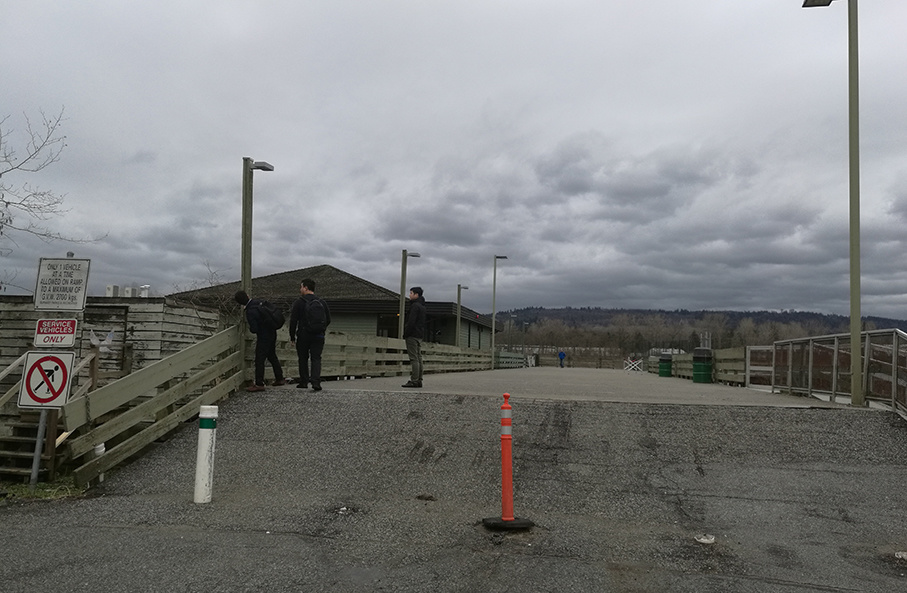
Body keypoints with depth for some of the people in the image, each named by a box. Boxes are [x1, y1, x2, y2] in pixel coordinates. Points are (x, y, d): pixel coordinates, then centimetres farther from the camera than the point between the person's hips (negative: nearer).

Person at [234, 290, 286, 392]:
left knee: (259, 360, -2)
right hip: (272, 332, 9)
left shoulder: (250, 312, -24)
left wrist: (250, 328, -1)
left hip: (263, 337, -9)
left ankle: (259, 384, 1)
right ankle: (279, 379, 29)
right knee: (272, 356, 21)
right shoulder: (259, 301, -1)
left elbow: (254, 329, -22)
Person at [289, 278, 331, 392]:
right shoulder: (322, 303, 7)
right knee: (316, 358, 3)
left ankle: (304, 382, 14)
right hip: (319, 336, 2)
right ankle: (316, 382, -13)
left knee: (303, 359, 12)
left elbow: (293, 321, -7)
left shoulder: (300, 302, -5)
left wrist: (292, 337, 0)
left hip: (303, 335, -2)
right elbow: (328, 320, 11)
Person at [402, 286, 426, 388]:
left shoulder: (415, 306, -13)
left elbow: (411, 322, -19)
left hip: (413, 335, -10)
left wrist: (405, 334, -14)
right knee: (418, 358, 9)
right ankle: (419, 380, 11)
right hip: (420, 335, 10)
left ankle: (414, 380, -12)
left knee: (414, 358, -11)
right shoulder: (422, 306, 18)